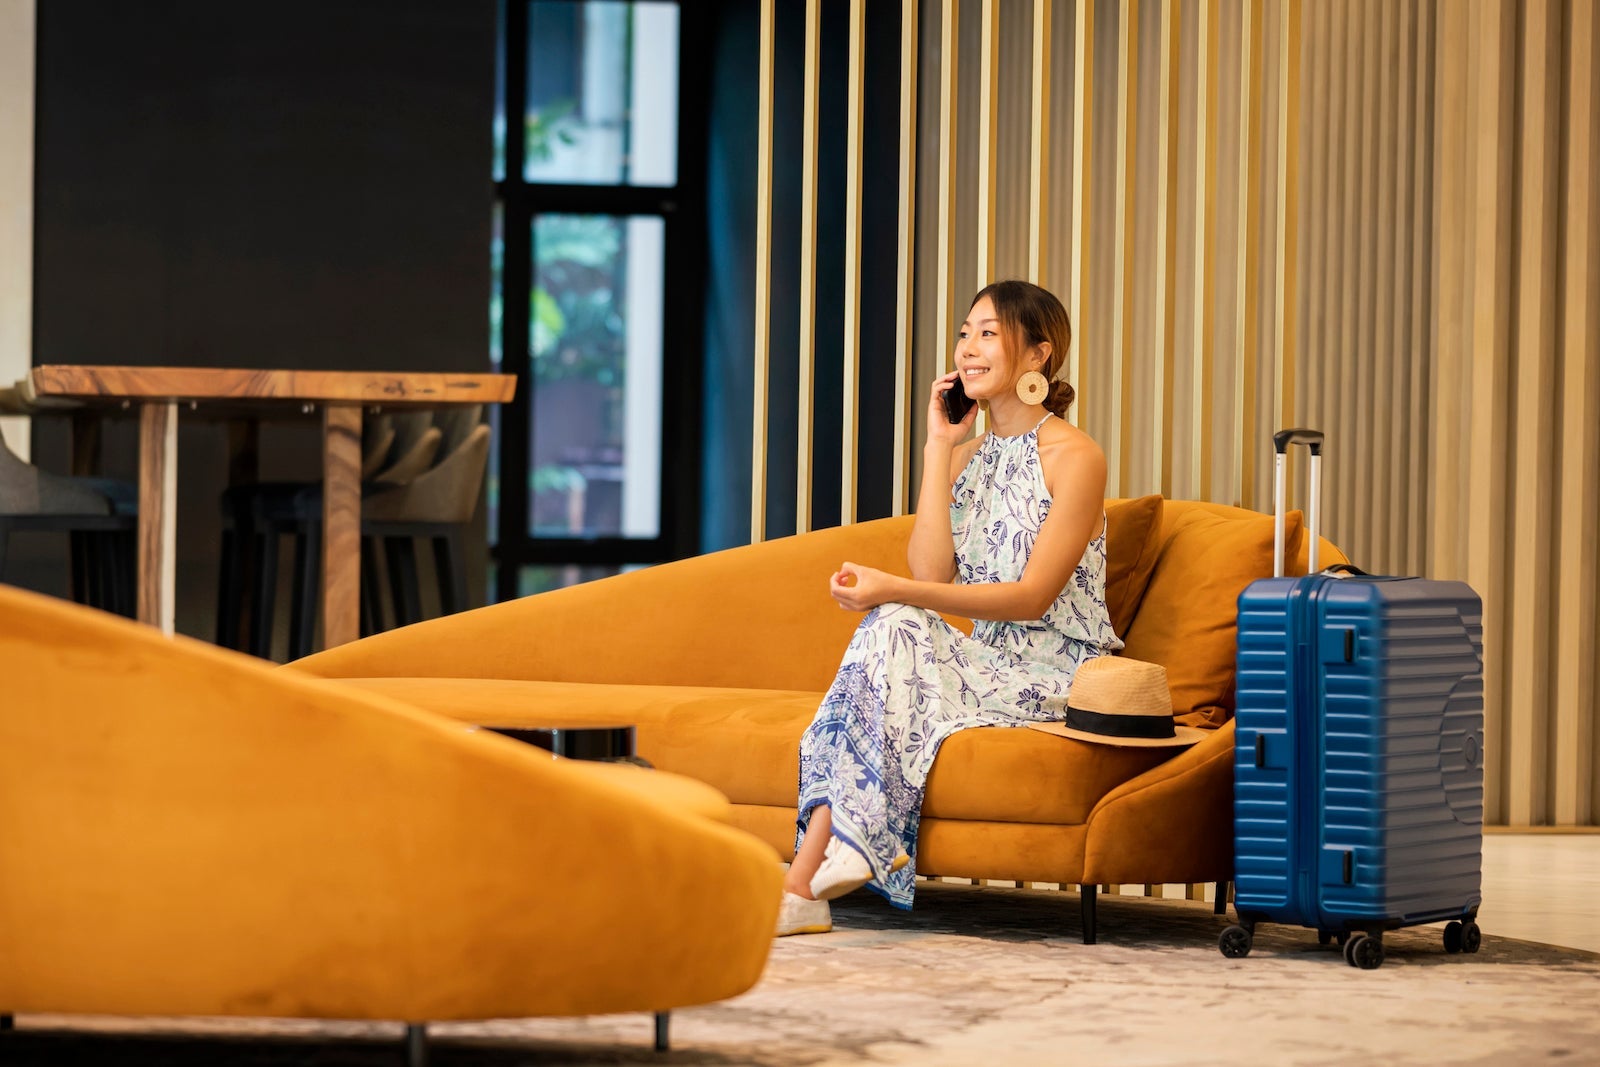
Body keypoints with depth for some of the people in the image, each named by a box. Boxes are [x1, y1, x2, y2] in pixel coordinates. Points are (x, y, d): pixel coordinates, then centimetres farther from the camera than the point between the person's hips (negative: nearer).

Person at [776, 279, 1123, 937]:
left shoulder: (1074, 457, -7)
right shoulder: (968, 453, 14)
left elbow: (1032, 596, -15)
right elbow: (931, 572, 0)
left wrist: (895, 592, -23)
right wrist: (939, 447, -1)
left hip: (1058, 678, -5)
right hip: (991, 663, 6)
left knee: (896, 628, -26)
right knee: (894, 627, -25)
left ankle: (803, 884, -28)